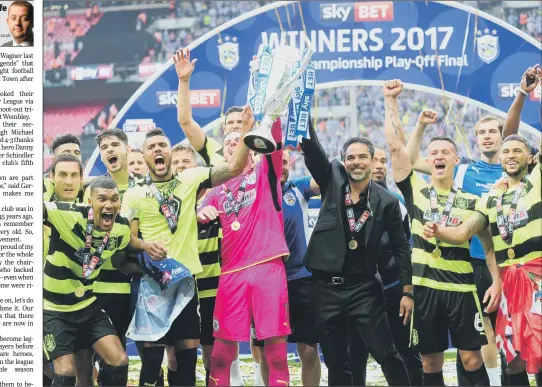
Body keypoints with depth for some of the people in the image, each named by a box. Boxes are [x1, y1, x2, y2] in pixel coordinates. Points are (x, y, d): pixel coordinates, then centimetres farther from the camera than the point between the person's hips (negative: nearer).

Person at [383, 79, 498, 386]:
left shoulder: (471, 201, 7)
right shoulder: (416, 191, 6)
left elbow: (488, 243, 10)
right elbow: (396, 145, 1)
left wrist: (496, 280, 0)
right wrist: (391, 101, 0)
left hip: (461, 286, 0)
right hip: (425, 286, 0)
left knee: (472, 358, -1)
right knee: (431, 362, 6)